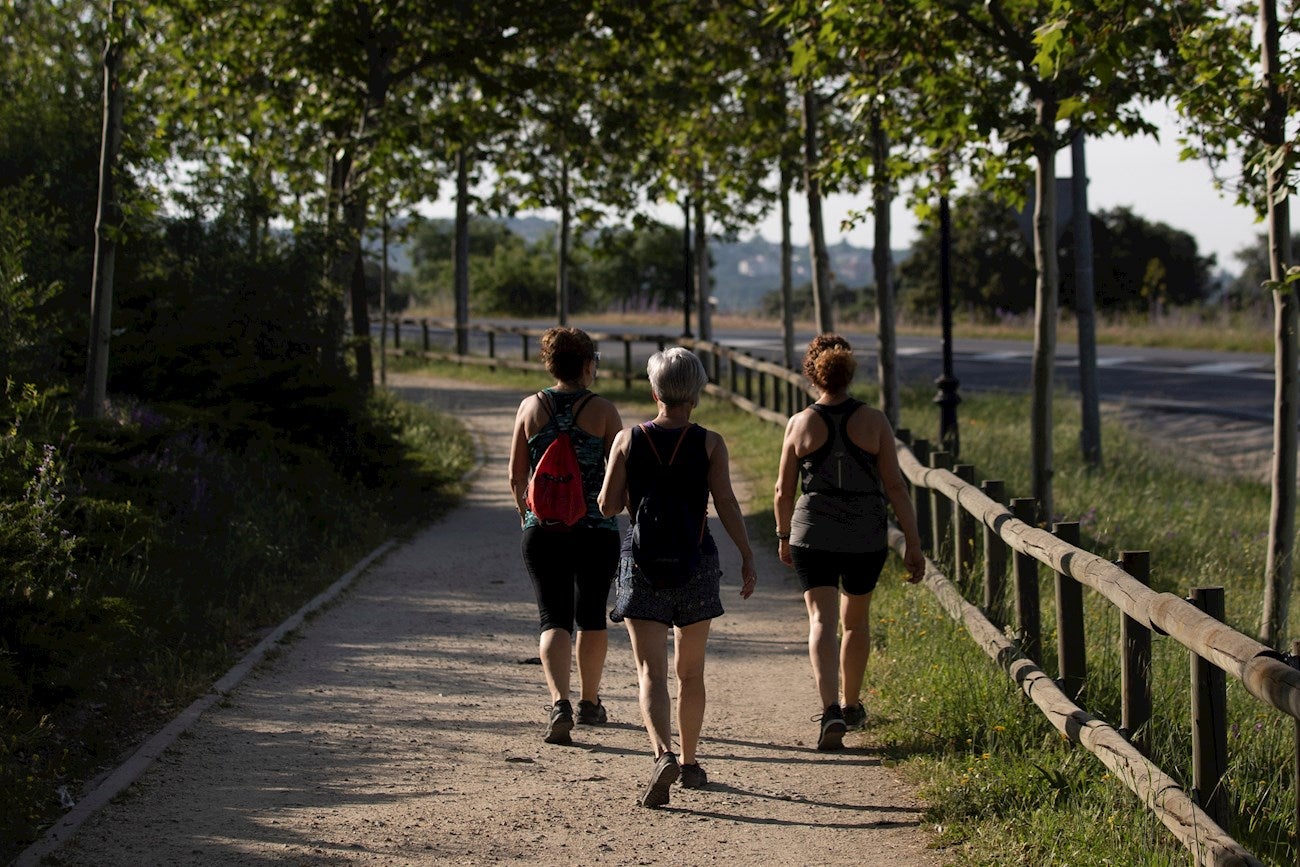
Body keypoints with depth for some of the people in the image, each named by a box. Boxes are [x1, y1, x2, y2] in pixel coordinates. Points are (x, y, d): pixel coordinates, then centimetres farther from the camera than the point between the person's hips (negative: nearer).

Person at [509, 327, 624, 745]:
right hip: (596, 529, -1)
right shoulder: (603, 410, -6)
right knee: (592, 617, 17)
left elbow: (516, 476, 4)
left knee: (554, 620, 1)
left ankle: (559, 701, -20)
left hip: (542, 528, 1)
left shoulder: (531, 407, 1)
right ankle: (589, 703, 31)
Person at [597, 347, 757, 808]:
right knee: (690, 670, 16)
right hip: (696, 562, 1)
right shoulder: (709, 443, -5)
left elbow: (607, 506, -1)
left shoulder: (628, 440, -3)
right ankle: (690, 762, 27)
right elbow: (726, 504, -10)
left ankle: (663, 753, -27)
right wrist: (747, 556, -3)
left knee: (651, 670, -4)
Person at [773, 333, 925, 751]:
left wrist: (784, 536, 19)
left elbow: (783, 492, 3)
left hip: (812, 536, -1)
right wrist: (913, 544, 0)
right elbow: (895, 487, -5)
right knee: (856, 620, 20)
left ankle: (831, 709, -21)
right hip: (867, 539, 1)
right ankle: (851, 706, 34)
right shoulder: (874, 421, -4)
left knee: (822, 620, -2)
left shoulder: (800, 424, -3)